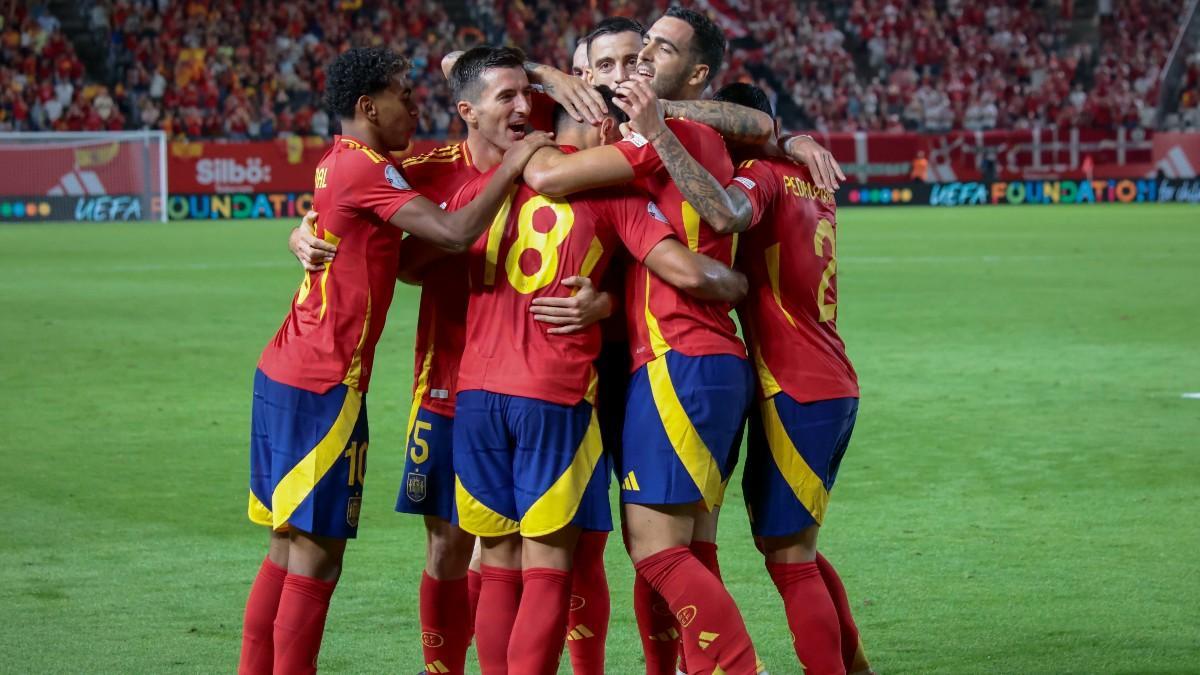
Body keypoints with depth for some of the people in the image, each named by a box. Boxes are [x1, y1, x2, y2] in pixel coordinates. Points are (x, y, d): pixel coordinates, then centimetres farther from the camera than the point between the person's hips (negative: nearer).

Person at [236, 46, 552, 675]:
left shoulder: (338, 163, 13)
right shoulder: (365, 169, -15)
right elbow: (455, 233, -24)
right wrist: (512, 167, -13)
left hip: (284, 372, 10)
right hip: (324, 385, -9)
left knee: (289, 544, 14)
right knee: (317, 551, -5)